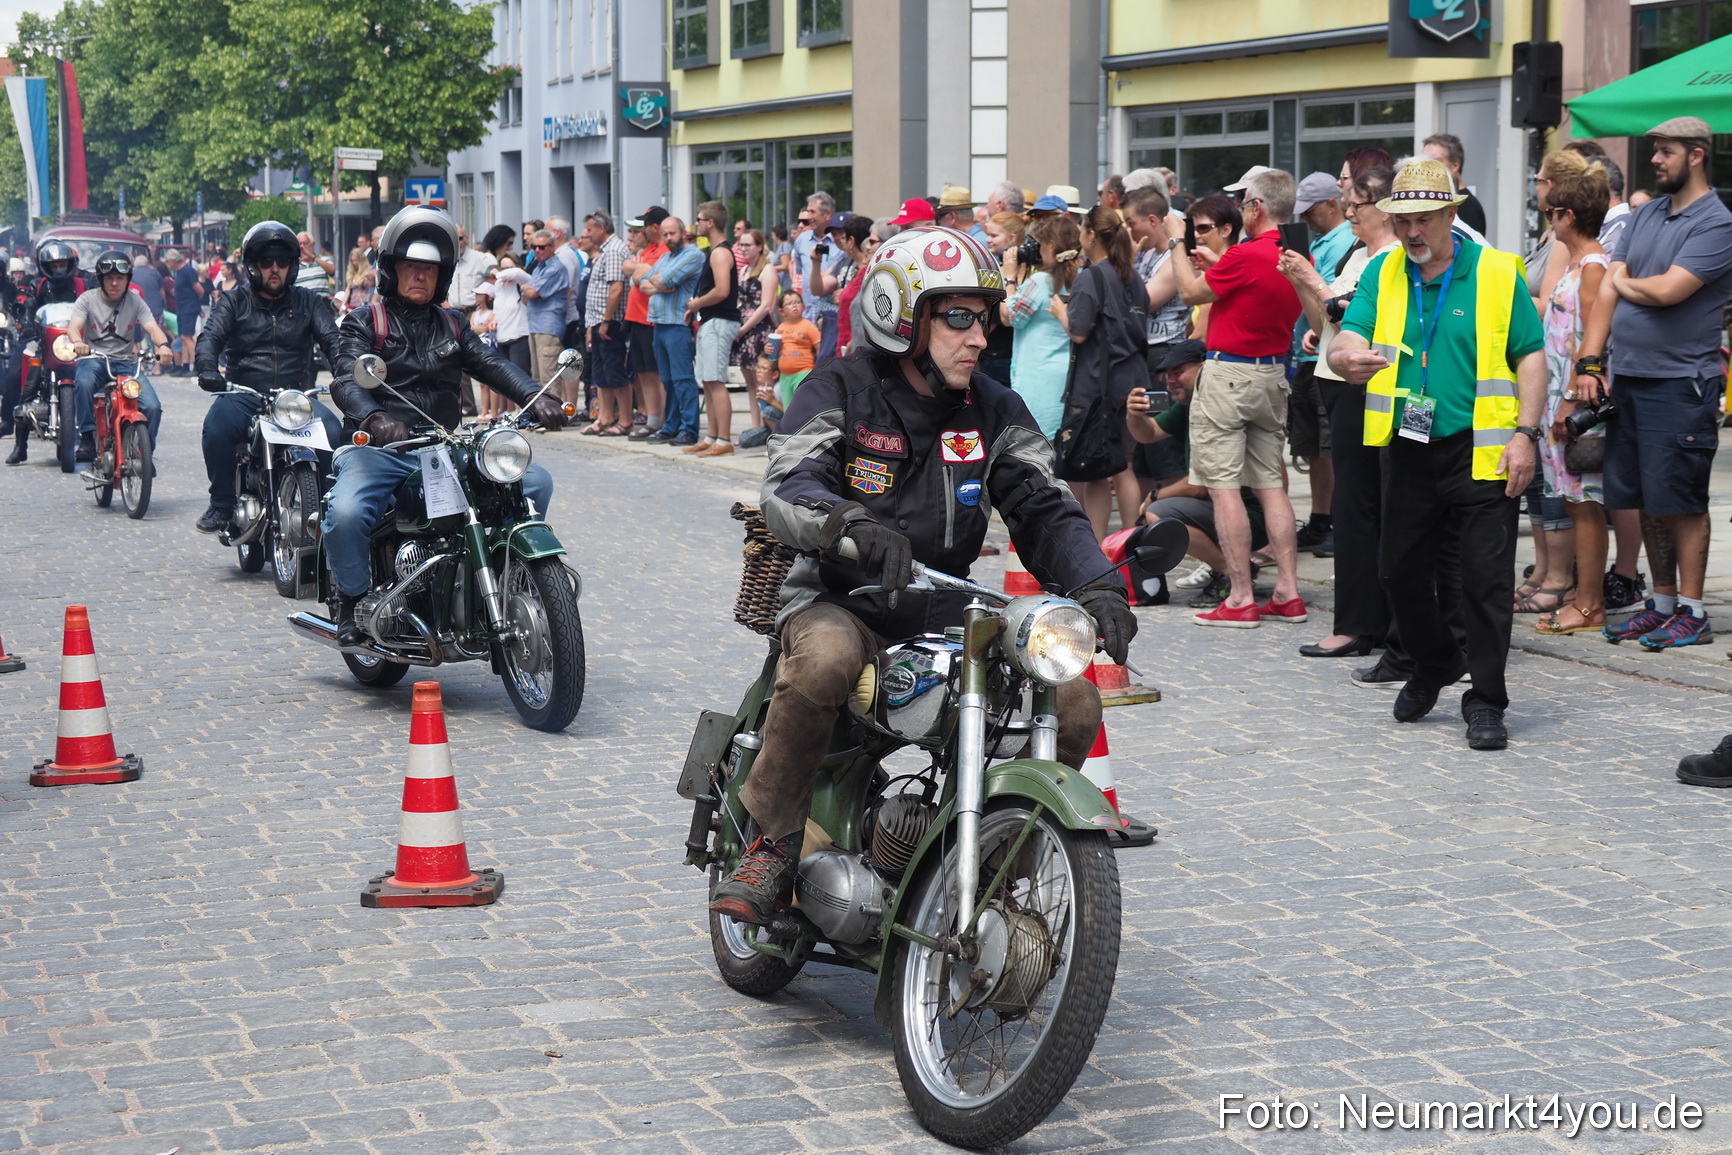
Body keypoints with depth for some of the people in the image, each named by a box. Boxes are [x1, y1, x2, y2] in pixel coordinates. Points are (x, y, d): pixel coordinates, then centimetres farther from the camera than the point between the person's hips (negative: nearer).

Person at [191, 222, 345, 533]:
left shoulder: (309, 302, 16)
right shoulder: (232, 303, 13)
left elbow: (331, 338, 2)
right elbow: (210, 336, -3)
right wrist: (208, 367, -27)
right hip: (245, 397, -1)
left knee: (332, 430, -29)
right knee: (217, 424, -33)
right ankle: (222, 504, -17)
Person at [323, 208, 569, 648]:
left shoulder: (452, 326, 22)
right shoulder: (365, 322, 7)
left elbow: (491, 364, 5)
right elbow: (346, 380, -10)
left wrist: (535, 398, -16)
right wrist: (373, 418, -34)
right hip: (379, 447, -4)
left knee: (534, 482, -13)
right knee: (346, 512, -33)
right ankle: (353, 602, -6)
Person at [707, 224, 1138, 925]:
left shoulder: (995, 413, 8)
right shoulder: (840, 392, -6)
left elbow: (1045, 510, 2)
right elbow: (787, 490, -21)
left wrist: (1096, 586, -19)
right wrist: (852, 525, -44)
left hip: (947, 611, 4)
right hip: (841, 601, -4)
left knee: (1074, 702, -13)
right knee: (823, 661, -39)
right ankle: (772, 842, -19)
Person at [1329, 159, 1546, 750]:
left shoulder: (1497, 274, -3)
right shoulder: (1382, 274, 7)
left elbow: (1531, 357, -2)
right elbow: (1348, 337, -5)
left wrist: (1524, 434, -12)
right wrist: (1346, 357, -30)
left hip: (1481, 451, -4)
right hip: (1409, 451, 4)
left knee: (1487, 578, -4)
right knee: (1400, 569, 11)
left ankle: (1486, 701, 6)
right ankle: (1435, 663, 36)